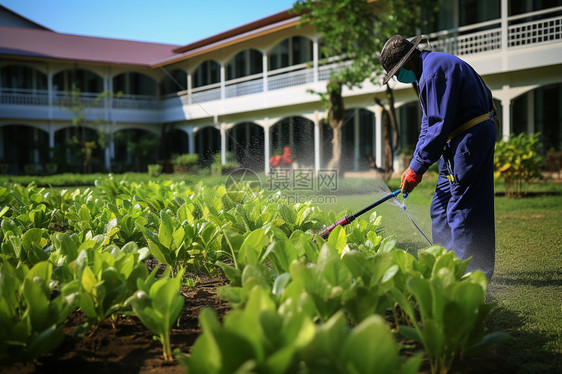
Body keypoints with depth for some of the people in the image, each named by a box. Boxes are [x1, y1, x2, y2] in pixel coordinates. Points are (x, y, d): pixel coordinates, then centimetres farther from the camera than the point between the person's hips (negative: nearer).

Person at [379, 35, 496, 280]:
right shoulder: (424, 74, 15)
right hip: (456, 142, 11)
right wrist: (415, 165, 12)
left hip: (472, 138, -11)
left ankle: (473, 272, -1)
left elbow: (439, 126, -22)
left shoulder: (435, 71, -19)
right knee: (441, 206, 13)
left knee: (463, 207, -8)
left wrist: (417, 167, -17)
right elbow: (429, 123, 20)